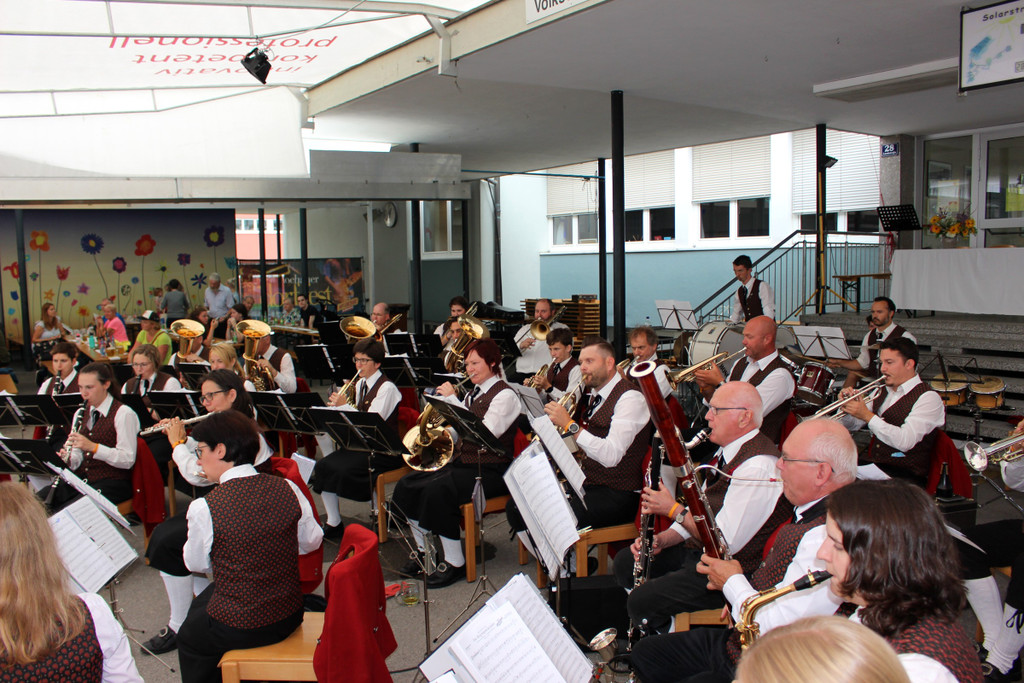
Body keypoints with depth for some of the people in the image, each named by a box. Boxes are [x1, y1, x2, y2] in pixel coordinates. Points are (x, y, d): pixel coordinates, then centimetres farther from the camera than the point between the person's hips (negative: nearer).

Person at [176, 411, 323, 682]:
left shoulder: (204, 508, -22)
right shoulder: (287, 489, -12)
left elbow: (196, 564, -4)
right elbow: (312, 542, 2)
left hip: (239, 629, -5)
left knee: (189, 638, 27)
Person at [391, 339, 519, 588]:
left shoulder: (505, 395, -8)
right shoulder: (472, 394, 17)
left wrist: (452, 400, -21)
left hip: (489, 470, -8)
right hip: (462, 462, 8)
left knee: (437, 490, -30)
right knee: (407, 485, -7)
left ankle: (455, 563, -17)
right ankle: (423, 551, 8)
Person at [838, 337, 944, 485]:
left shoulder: (928, 398, -8)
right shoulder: (881, 392, 15)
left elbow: (905, 442, -22)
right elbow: (852, 425, 19)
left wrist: (867, 415, -22)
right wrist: (847, 406, -2)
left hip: (905, 474, -7)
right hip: (869, 464, 7)